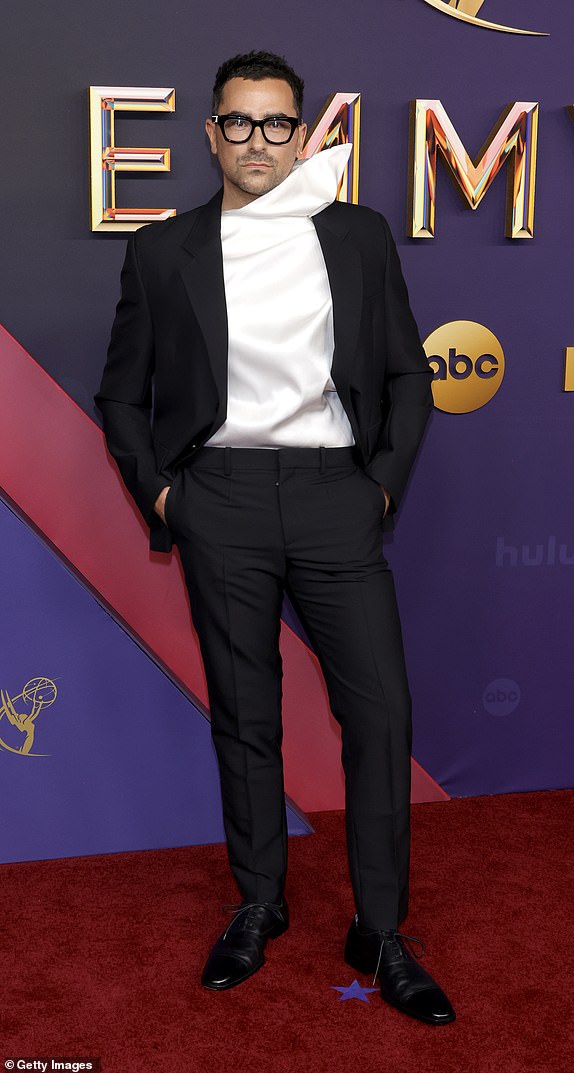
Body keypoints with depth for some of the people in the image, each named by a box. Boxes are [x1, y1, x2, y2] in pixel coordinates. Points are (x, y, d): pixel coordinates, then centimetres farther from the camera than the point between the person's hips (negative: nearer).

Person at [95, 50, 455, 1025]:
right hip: (221, 498, 0)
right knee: (243, 715, 8)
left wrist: (388, 482, 2)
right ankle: (258, 906, 26)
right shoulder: (162, 251, 8)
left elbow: (407, 373, 12)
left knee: (380, 710, -3)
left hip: (336, 492, 0)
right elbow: (122, 392, 12)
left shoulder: (360, 236, 10)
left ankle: (381, 934, 12)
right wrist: (158, 492, 3)